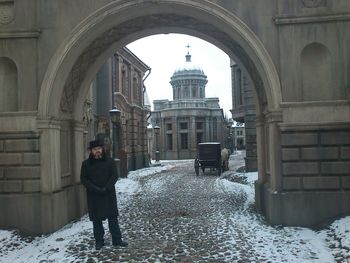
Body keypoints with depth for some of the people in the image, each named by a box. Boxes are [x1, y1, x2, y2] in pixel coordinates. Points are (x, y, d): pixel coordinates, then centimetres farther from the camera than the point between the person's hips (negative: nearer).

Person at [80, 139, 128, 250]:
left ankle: (117, 240, 14)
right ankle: (99, 241, 20)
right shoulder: (86, 164, 0)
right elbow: (83, 179, -3)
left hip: (109, 195, 0)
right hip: (93, 196, 0)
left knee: (113, 218, 5)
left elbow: (115, 176, -3)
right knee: (96, 220, 8)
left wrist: (106, 188, -15)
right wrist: (95, 189, -15)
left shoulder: (109, 161, 1)